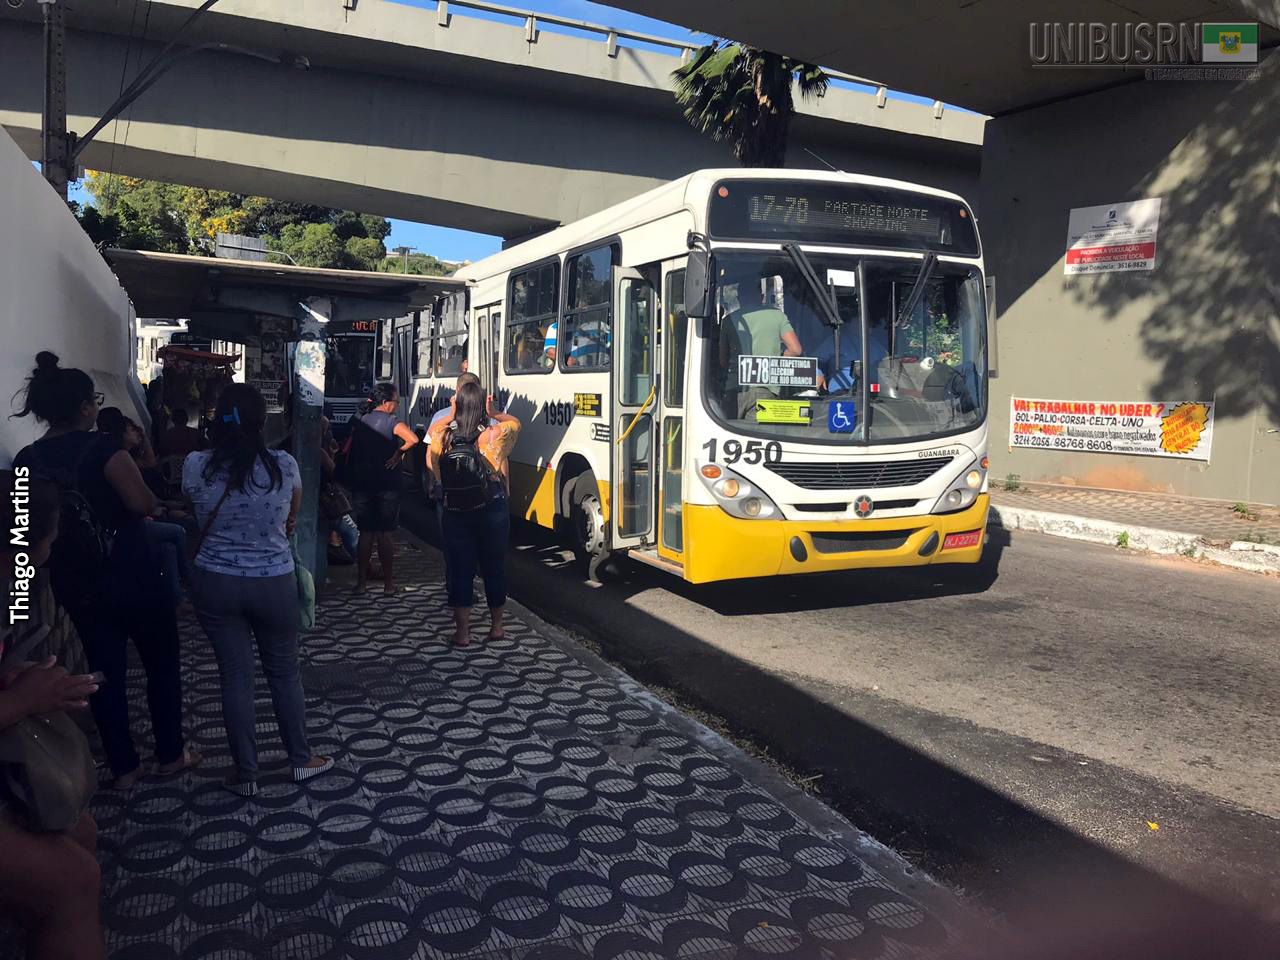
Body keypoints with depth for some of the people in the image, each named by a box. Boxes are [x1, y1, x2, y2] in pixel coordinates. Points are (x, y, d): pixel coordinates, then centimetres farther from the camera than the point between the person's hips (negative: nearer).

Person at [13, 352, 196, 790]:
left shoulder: (26, 460, 1)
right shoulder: (101, 447, -17)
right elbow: (144, 503, -26)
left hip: (74, 586, 5)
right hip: (132, 579, -5)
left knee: (106, 673, 14)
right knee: (162, 664, 13)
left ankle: (124, 767, 22)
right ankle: (170, 754, 23)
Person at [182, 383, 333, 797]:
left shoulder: (195, 466, -10)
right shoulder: (284, 465, -13)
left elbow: (199, 517, 7)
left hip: (215, 583, 1)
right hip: (274, 582, -1)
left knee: (235, 676, 10)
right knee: (284, 672, 15)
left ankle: (246, 772, 21)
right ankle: (301, 759, 28)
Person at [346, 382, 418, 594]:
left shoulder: (359, 423, 9)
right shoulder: (392, 421, -8)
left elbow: (349, 453, 10)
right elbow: (413, 439, -26)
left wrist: (351, 479, 17)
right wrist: (399, 454, -11)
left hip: (362, 484, 4)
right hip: (387, 484, -4)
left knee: (365, 532, 9)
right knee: (384, 533, 2)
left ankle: (361, 580, 11)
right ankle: (388, 582, 8)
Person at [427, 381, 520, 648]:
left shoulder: (442, 438, -7)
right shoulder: (494, 435, -11)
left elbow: (432, 430, 19)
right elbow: (515, 423, 11)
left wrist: (451, 415, 14)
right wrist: (495, 413, 6)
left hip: (455, 514, 1)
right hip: (493, 513, 0)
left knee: (459, 570, 8)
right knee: (495, 568, 14)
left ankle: (462, 631, 11)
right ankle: (496, 626, 26)